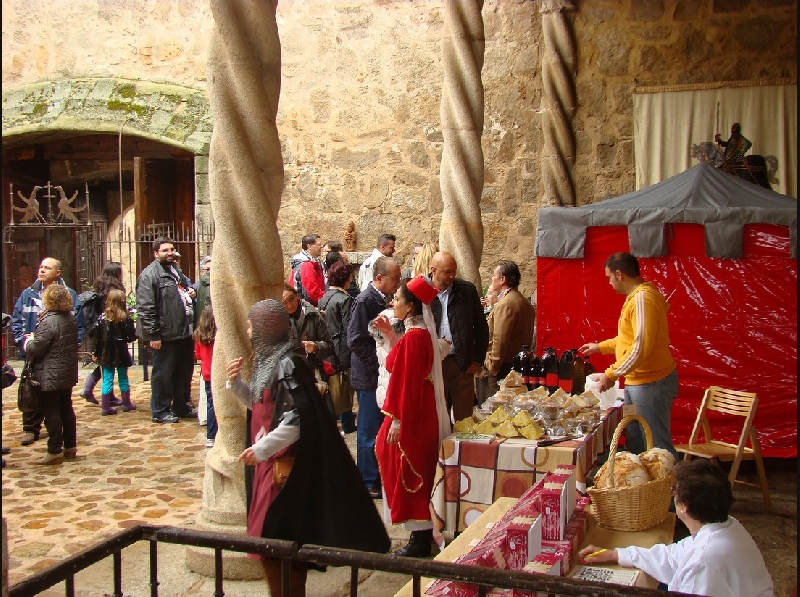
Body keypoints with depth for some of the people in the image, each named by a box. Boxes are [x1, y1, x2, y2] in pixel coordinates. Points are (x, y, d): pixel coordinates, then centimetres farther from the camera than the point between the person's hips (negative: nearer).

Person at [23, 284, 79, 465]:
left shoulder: (48, 322, -20)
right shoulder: (71, 318, 6)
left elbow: (36, 348, -20)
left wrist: (28, 342, 2)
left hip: (50, 376, -8)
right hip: (68, 373, 8)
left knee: (51, 413, -1)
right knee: (66, 409, 15)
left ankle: (54, 452, 2)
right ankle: (70, 446, 22)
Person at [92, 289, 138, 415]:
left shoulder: (102, 318, -3)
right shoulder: (126, 319, -9)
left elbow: (98, 337, -1)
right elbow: (132, 337, -9)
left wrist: (95, 353, 8)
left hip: (107, 354, 1)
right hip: (121, 353, -1)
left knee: (107, 380, 5)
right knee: (123, 379, 11)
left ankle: (105, 407, 4)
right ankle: (126, 404, 21)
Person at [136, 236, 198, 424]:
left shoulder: (176, 270, 16)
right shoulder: (149, 275, -13)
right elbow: (145, 308, -19)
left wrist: (190, 292, 10)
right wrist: (153, 335, -21)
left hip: (184, 332, 9)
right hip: (166, 335, -9)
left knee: (185, 372, 17)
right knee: (163, 374, 2)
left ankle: (182, 407, 30)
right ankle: (159, 411, 14)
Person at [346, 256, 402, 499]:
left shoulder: (384, 299, 9)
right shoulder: (365, 301, -16)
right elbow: (356, 341, -20)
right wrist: (380, 364, -18)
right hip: (371, 377, -8)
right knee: (370, 431, 3)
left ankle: (382, 476, 26)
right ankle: (369, 483, 15)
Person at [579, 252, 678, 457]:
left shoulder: (643, 298, -19)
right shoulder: (636, 297, 14)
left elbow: (641, 347, -26)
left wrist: (611, 374, -22)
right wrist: (600, 347, 29)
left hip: (650, 383, -11)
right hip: (636, 382, 11)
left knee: (657, 446, -6)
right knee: (635, 442, 17)